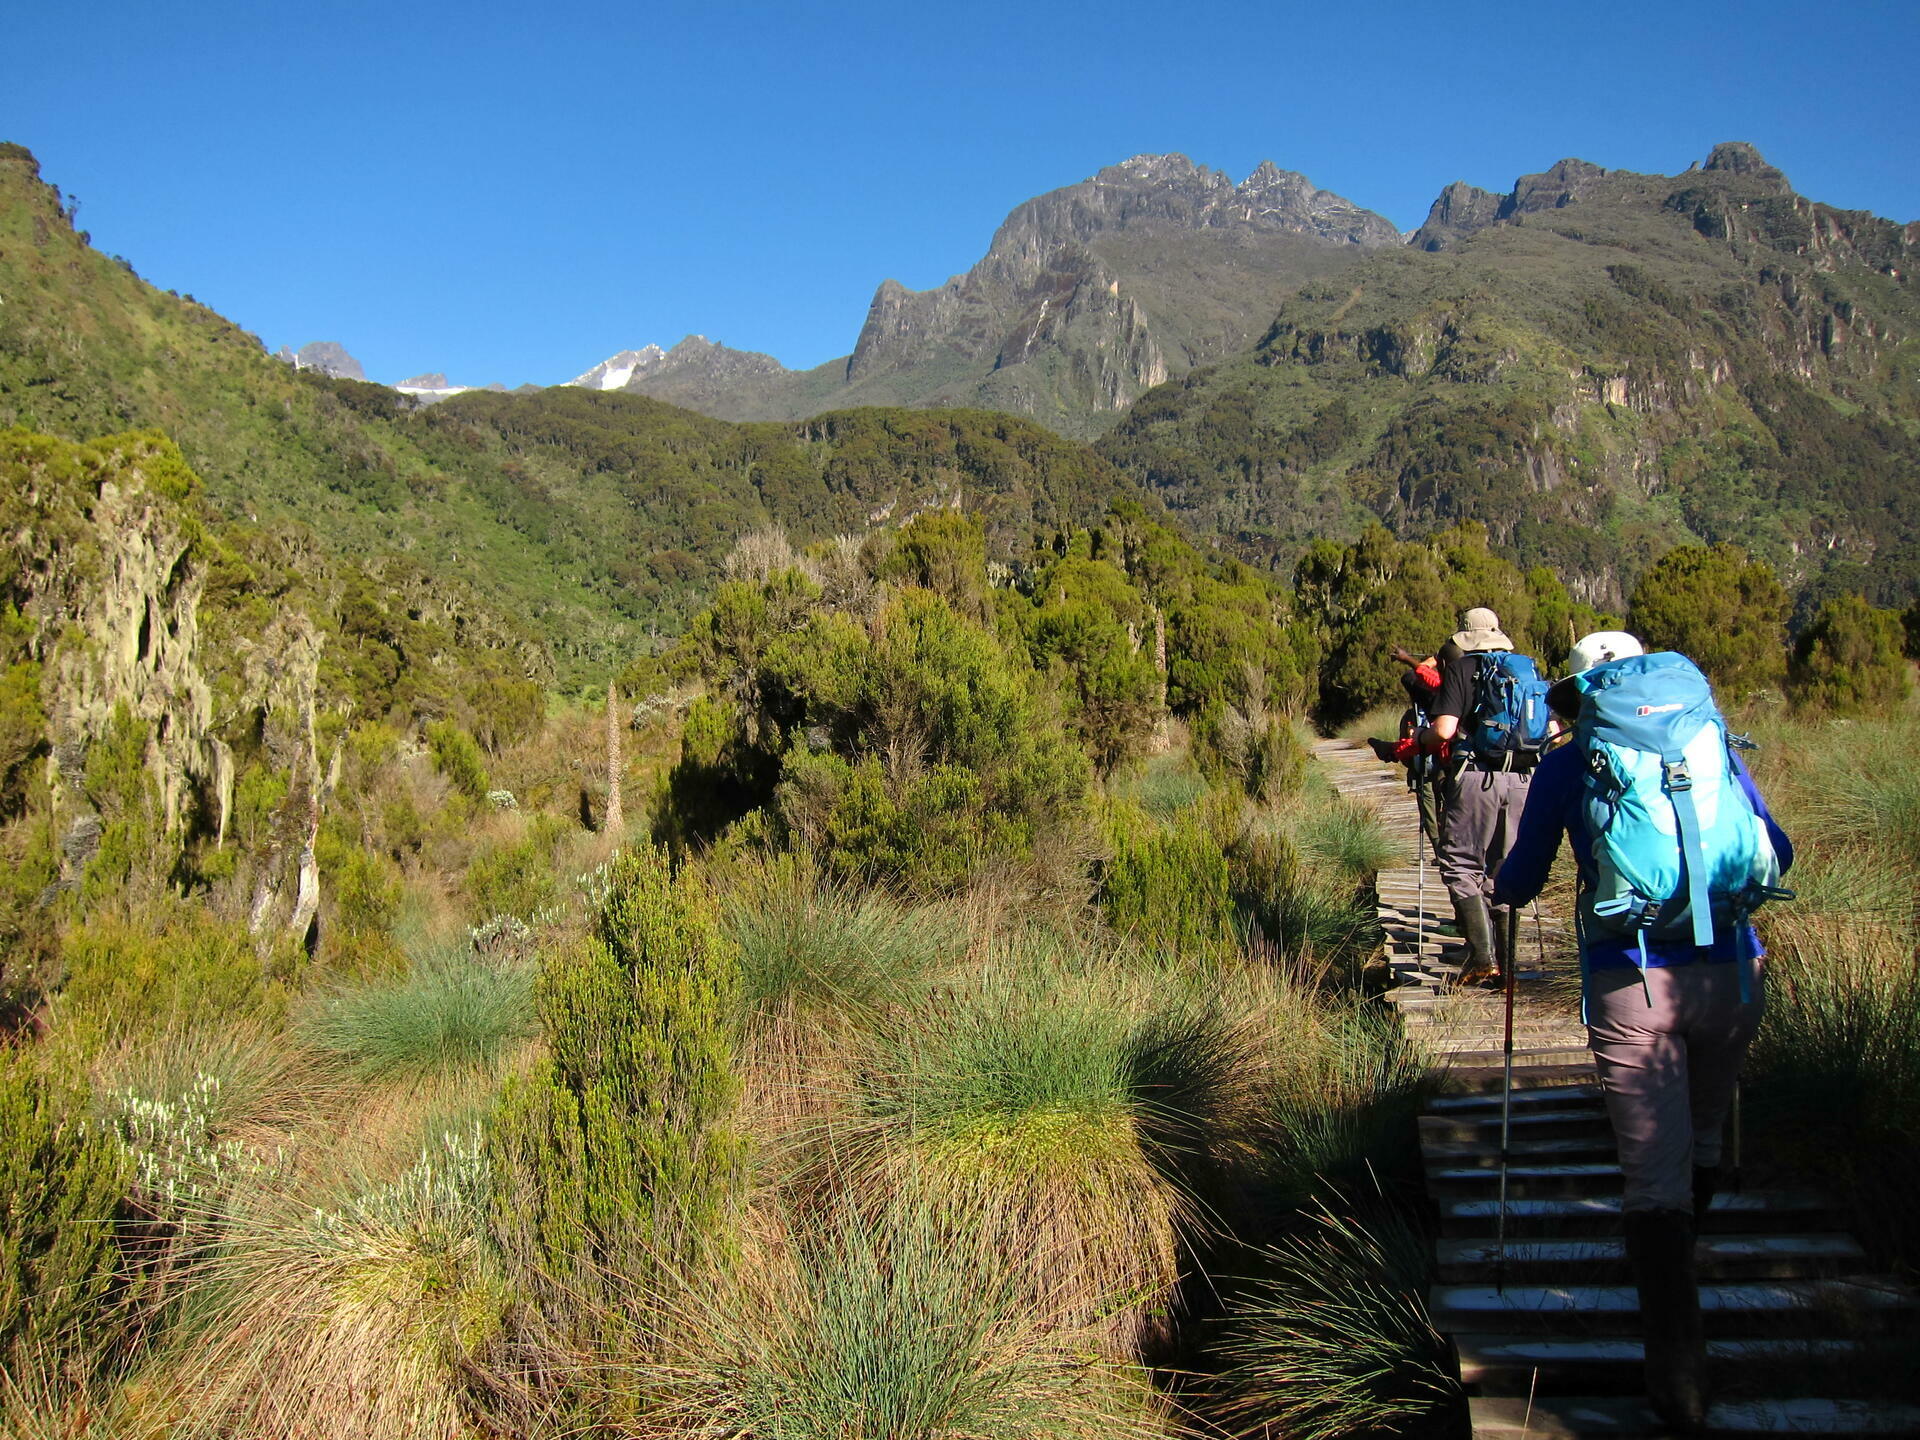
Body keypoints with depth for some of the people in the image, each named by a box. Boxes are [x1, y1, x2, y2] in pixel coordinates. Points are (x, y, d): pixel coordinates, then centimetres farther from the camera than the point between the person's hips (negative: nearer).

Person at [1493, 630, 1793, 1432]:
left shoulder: (1566, 766, 5)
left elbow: (1521, 879, 12)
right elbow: (1775, 853, 21)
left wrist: (1499, 894, 35)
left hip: (1629, 983, -3)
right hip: (1729, 972, 3)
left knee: (1655, 1178, 0)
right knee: (1702, 1139, 25)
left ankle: (1679, 1387, 0)